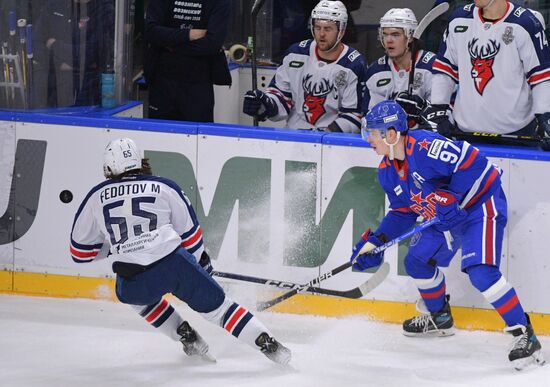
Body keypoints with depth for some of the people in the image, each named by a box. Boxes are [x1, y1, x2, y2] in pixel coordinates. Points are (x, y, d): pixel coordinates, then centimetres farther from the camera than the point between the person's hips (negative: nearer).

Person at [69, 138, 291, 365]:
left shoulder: (96, 197, 15)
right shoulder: (163, 187, 14)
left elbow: (80, 252, 21)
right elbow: (190, 233, 17)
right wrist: (201, 262, 35)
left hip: (132, 283, 0)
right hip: (174, 264, 0)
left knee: (139, 296, 35)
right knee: (214, 304, 15)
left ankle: (187, 337, 25)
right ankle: (267, 344, 4)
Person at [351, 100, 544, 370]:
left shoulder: (424, 148, -29)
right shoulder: (387, 171, 2)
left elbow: (472, 163, -32)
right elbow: (403, 212, 11)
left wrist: (451, 199, -31)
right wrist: (375, 242, 2)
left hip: (480, 206, -10)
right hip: (445, 218, 10)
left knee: (480, 272, -23)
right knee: (418, 261, 12)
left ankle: (524, 335, -17)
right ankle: (439, 317, 37)